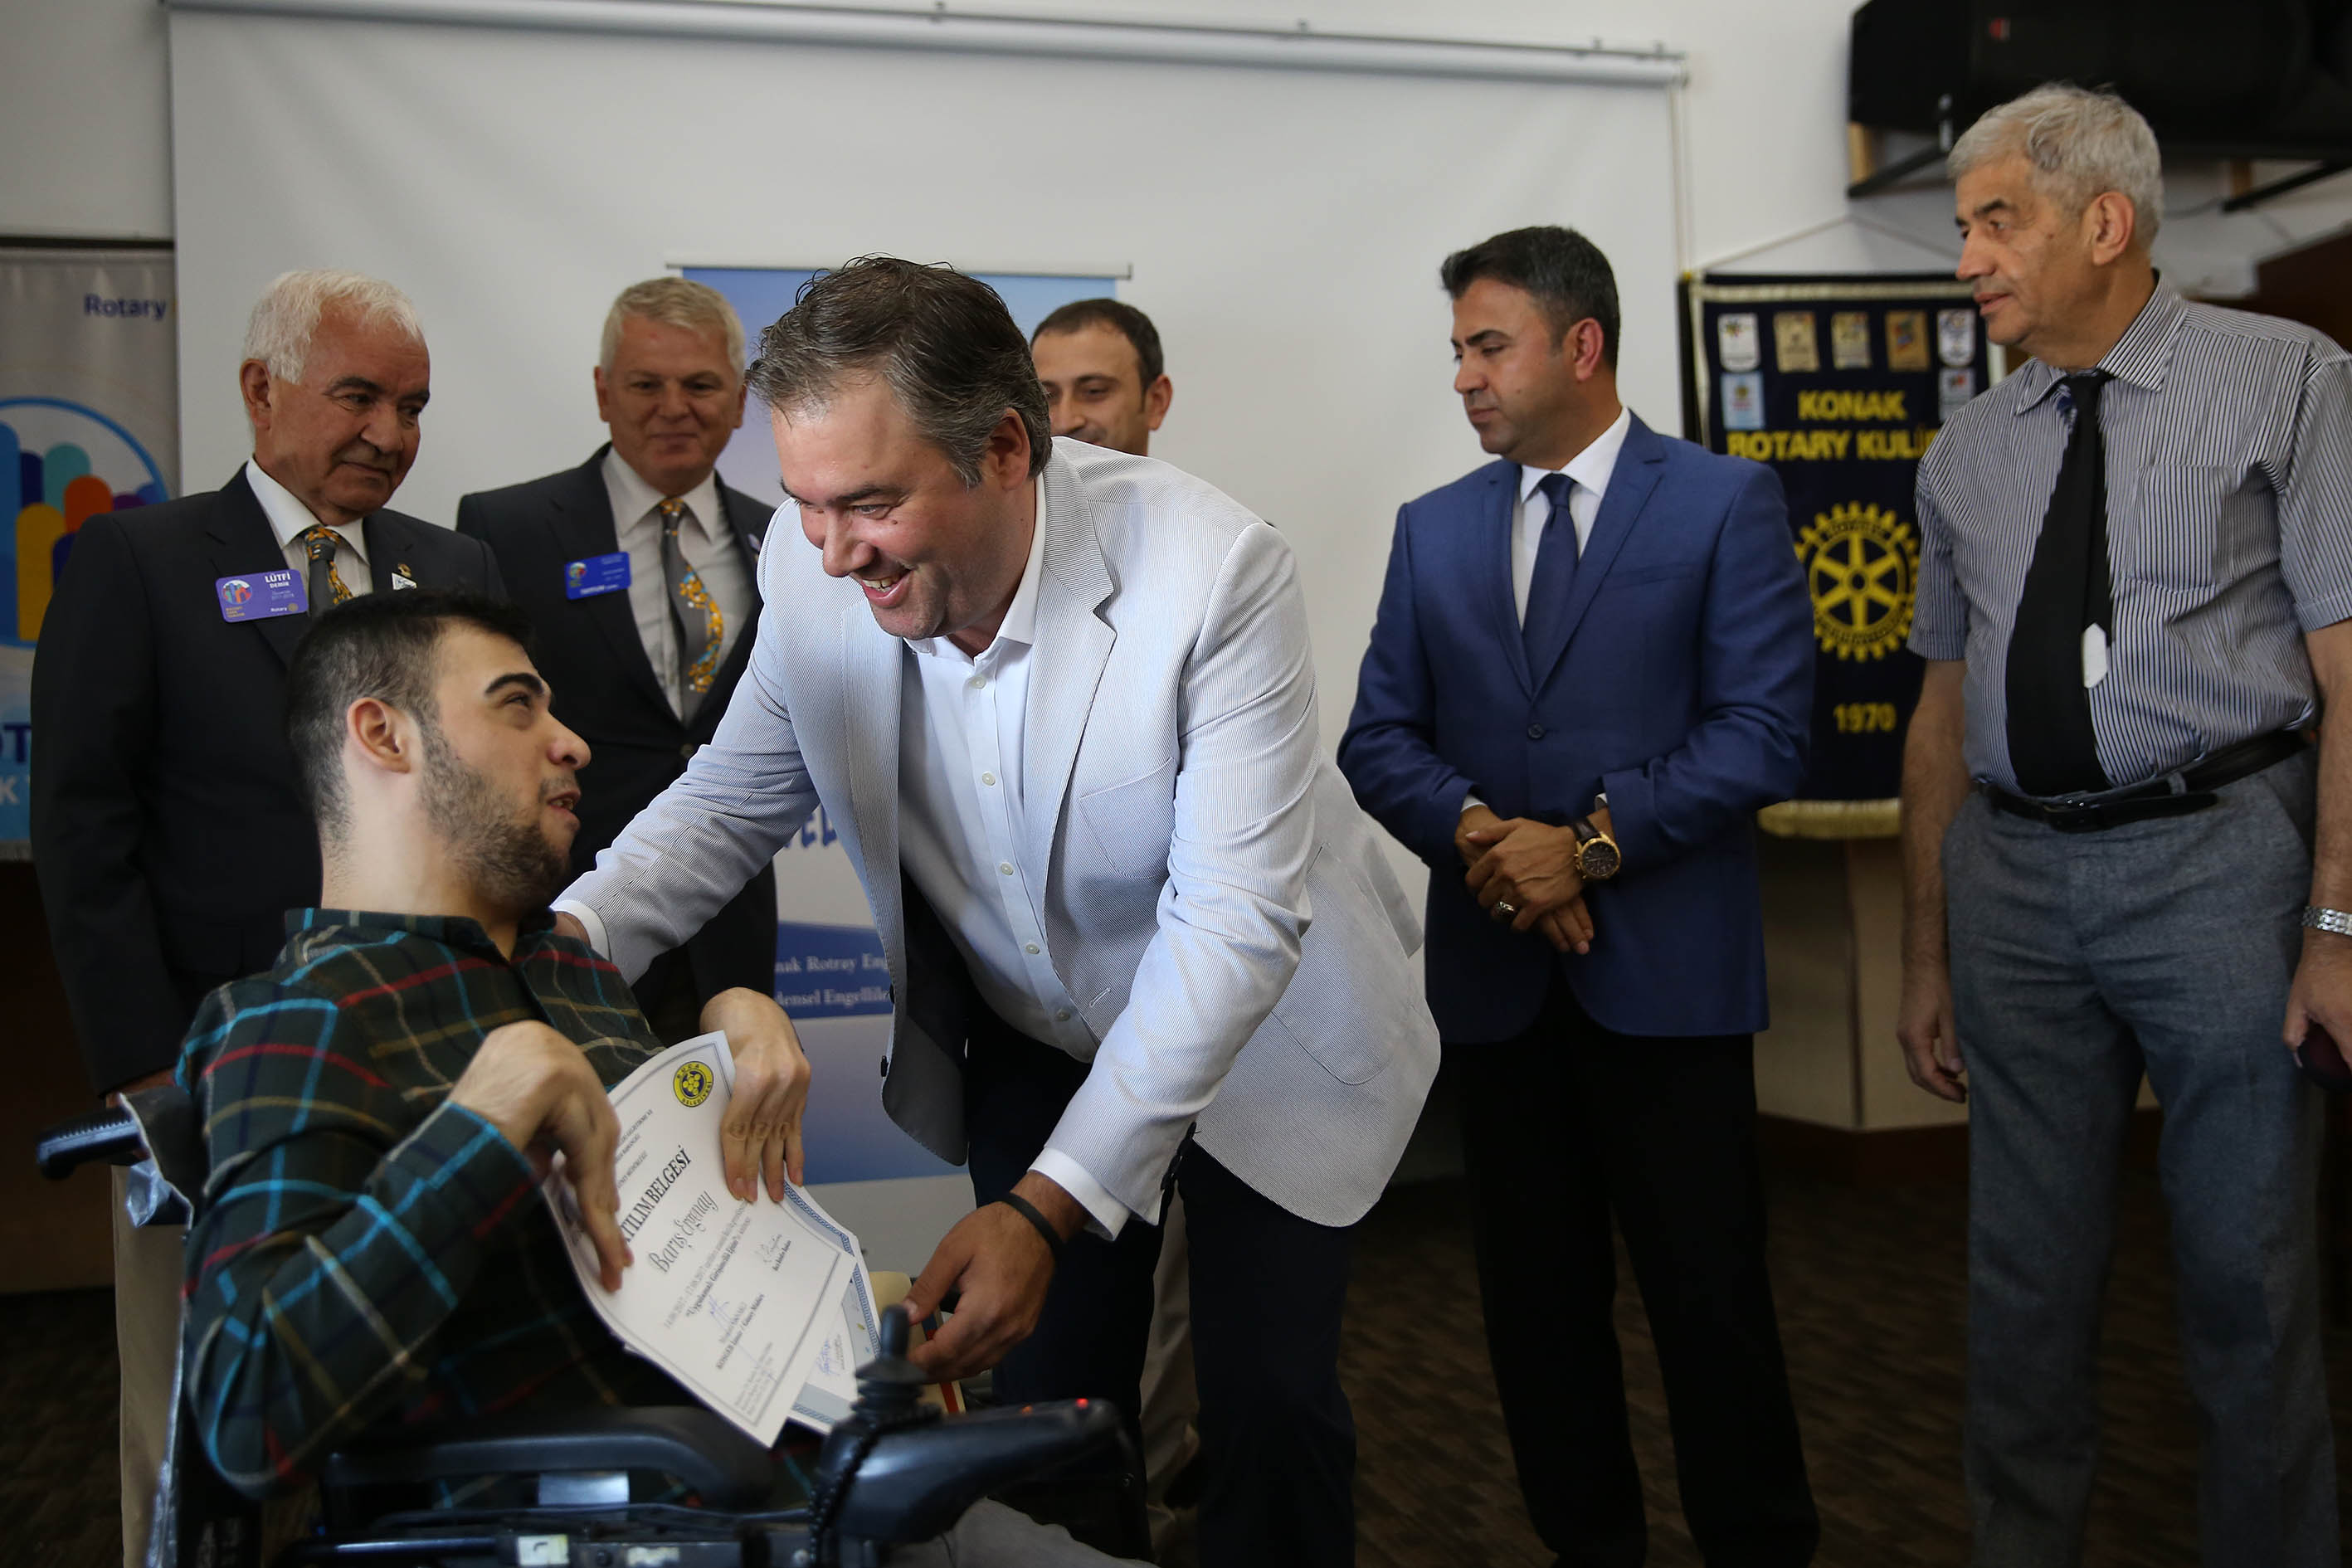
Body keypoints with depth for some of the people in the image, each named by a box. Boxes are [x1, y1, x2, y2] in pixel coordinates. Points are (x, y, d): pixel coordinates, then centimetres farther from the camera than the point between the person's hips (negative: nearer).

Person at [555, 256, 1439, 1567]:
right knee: (1049, 1400, 10)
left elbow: (1235, 919, -32)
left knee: (1273, 1410, 4)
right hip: (1032, 1048, 3)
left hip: (1261, 1041, -3)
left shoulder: (1219, 572, -32)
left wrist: (1050, 1206, -37)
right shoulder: (816, 573, -18)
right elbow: (732, 803, -2)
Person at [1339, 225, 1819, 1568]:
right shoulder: (1433, 529, 12)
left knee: (1711, 1300, 2)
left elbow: (1763, 735, -9)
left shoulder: (1726, 503, -1)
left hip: (1665, 970, -4)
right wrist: (1475, 831, -12)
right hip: (1496, 978, 4)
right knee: (1538, 1300, 12)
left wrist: (1593, 843, -16)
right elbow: (1381, 737, 8)